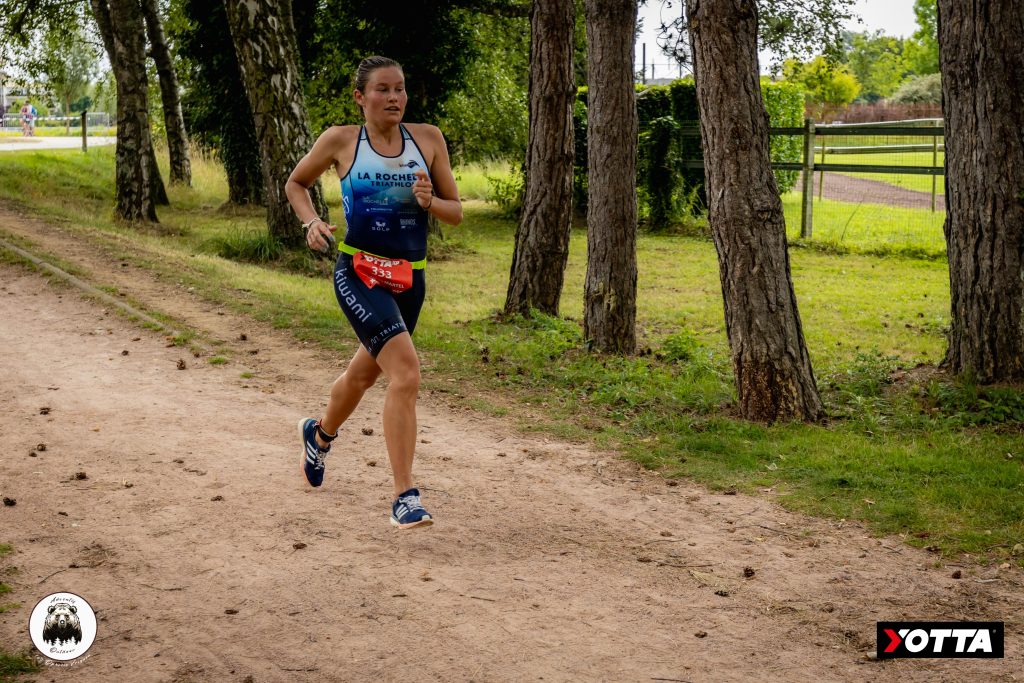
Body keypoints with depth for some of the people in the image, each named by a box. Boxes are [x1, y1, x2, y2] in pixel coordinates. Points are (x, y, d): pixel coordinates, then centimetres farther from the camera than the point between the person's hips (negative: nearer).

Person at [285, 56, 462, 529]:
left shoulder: (428, 139, 3)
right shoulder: (340, 141, -2)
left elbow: (456, 212, 7)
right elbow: (295, 183, 14)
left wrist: (428, 202, -15)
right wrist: (311, 222, -4)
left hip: (409, 278, 5)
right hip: (358, 274, -4)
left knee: (364, 373, 24)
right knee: (406, 372, -24)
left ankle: (320, 435, 56)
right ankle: (405, 496, -20)